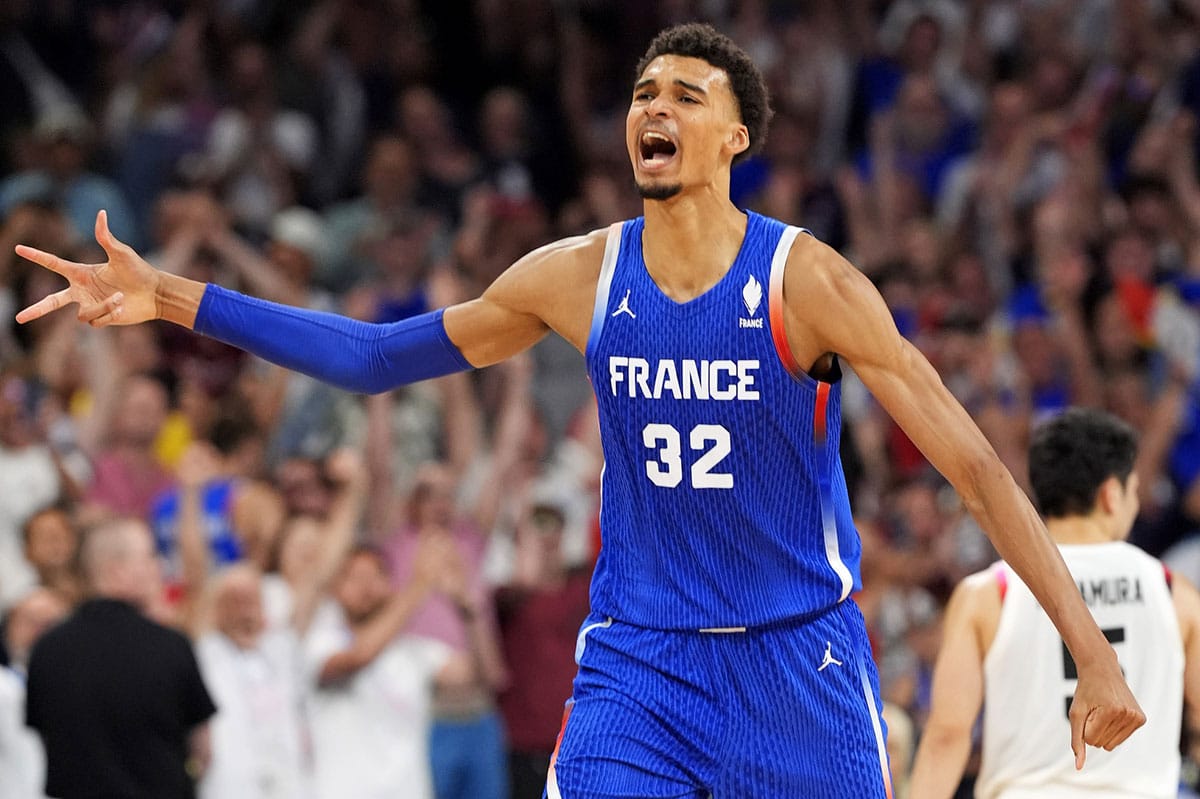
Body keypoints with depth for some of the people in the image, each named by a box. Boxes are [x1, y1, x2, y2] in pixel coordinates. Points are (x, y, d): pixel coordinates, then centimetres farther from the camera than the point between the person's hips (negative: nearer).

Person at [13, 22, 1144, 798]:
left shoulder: (805, 281, -12)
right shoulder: (579, 278, 0)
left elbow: (976, 469, -14)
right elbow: (376, 356, 9)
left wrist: (1094, 655, -21)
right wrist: (172, 299, 3)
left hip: (799, 661, -3)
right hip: (636, 659, 3)